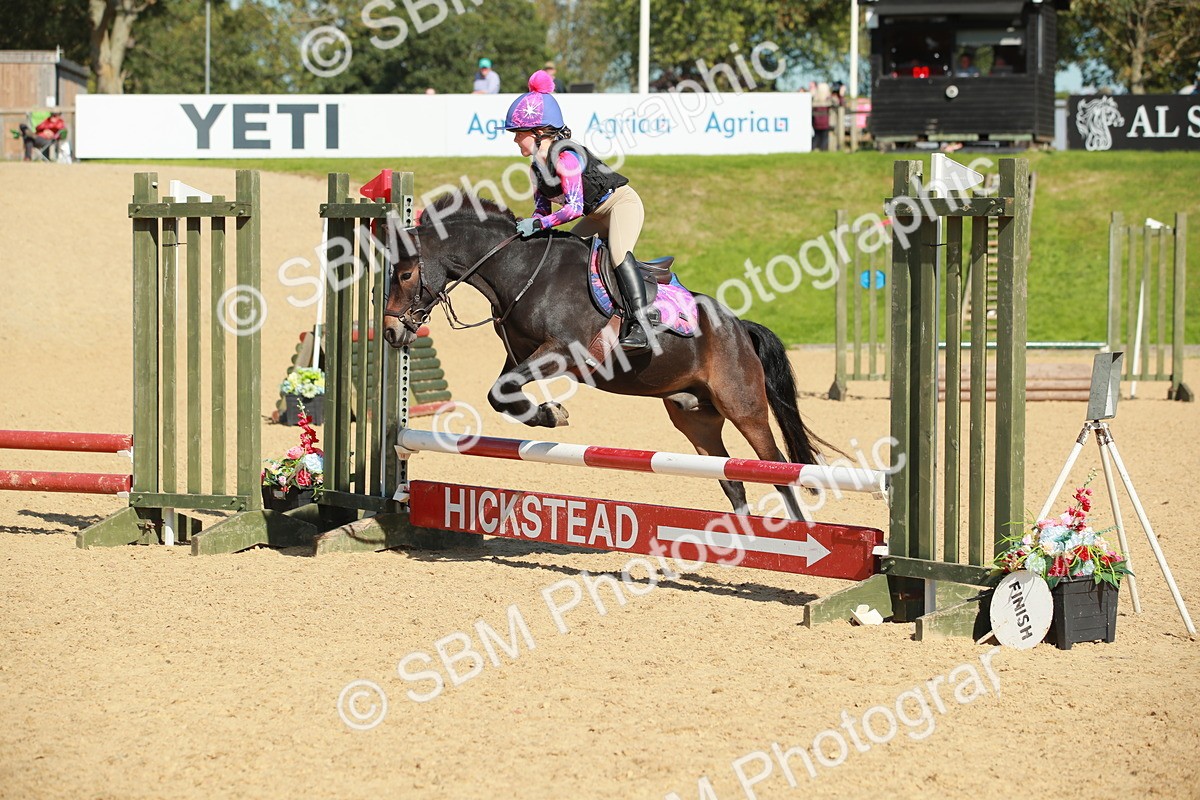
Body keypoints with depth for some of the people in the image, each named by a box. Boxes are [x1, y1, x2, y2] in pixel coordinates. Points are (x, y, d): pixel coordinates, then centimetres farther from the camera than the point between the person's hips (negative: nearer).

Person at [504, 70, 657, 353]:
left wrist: (540, 224, -34)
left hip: (622, 202, -11)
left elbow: (574, 207, -32)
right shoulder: (537, 168, 1)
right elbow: (542, 208, 7)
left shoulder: (566, 157, -27)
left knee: (619, 252, -32)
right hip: (597, 215, 11)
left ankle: (640, 324, -39)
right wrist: (528, 225, -13)